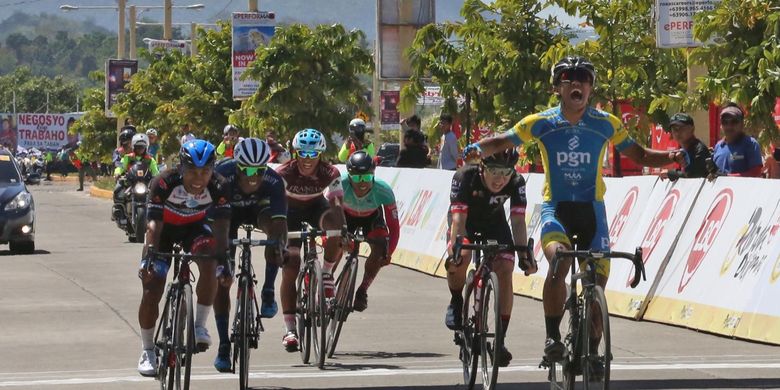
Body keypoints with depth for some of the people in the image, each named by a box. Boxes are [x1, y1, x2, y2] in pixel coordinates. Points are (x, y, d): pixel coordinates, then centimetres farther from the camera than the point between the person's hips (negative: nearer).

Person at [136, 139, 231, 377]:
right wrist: (149, 257, -49)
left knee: (210, 266, -29)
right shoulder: (164, 183, -34)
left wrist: (223, 260, -44)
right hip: (165, 228, -1)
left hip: (194, 228, 1)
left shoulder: (218, 188, -28)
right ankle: (147, 351, 8)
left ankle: (200, 326, -13)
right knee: (151, 290, -9)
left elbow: (221, 227, -31)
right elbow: (154, 224, -36)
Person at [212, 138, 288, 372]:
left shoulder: (273, 181, -33)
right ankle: (223, 347, -3)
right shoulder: (222, 177, -37)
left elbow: (280, 221, -39)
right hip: (227, 211, -1)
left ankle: (268, 292, -18)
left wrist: (279, 247, -57)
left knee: (274, 226, -35)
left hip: (257, 207, 1)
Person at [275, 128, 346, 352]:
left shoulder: (330, 174, -27)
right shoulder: (284, 173, -31)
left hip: (316, 207, 1)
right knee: (290, 267, -12)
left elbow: (336, 206, -29)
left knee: (335, 225, -35)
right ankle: (290, 330, -8)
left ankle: (326, 273, -9)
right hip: (291, 210, -1)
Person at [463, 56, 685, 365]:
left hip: (591, 210, 2)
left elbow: (638, 155, 9)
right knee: (559, 260, -31)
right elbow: (501, 143, 5)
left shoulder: (605, 124, 0)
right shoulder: (540, 123, -3)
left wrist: (669, 157, -10)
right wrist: (479, 149, -17)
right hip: (555, 208, -2)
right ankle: (552, 336, -18)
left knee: (598, 282, -1)